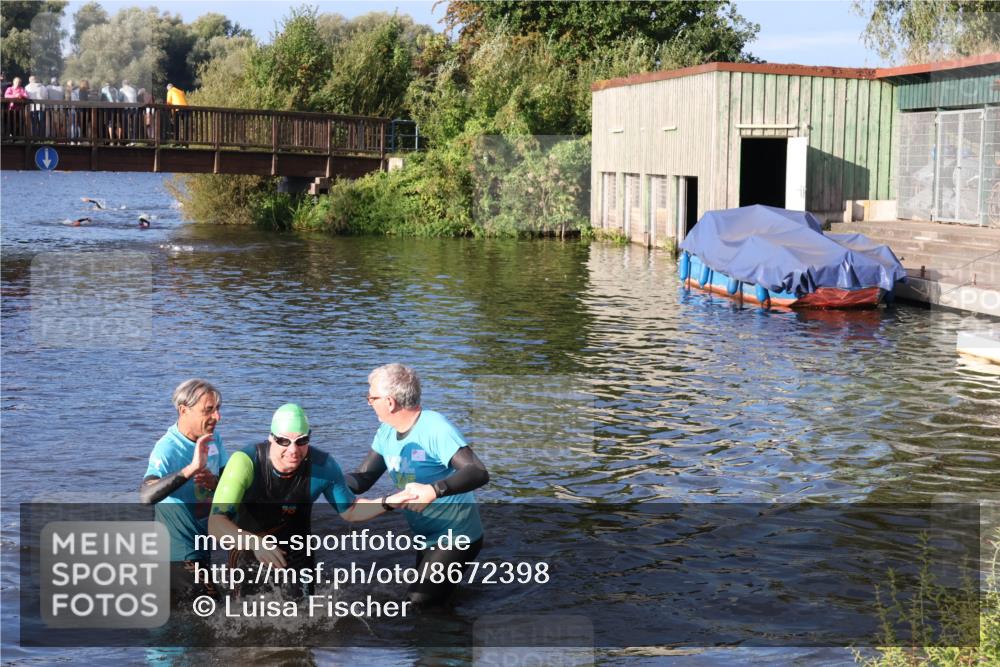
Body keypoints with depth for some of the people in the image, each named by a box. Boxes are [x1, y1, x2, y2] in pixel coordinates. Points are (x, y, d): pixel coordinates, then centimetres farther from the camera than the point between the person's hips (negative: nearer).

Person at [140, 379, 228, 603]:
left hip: (203, 548, 8)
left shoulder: (214, 439, -1)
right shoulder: (167, 448, -24)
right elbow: (146, 496, -41)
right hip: (179, 554, -8)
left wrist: (215, 482, -18)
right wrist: (192, 469, -48)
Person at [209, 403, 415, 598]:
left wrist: (387, 503, -21)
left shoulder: (323, 466, -20)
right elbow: (216, 523, -36)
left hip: (297, 555, 2)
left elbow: (349, 511, -3)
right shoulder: (246, 461, -30)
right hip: (249, 552, -2)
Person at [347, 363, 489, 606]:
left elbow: (479, 473, -37)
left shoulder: (436, 429, -27)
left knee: (419, 600, -11)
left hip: (457, 536, -9)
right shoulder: (386, 433, -1)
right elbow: (363, 479, 0)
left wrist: (434, 490, -53)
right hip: (426, 538, 9)